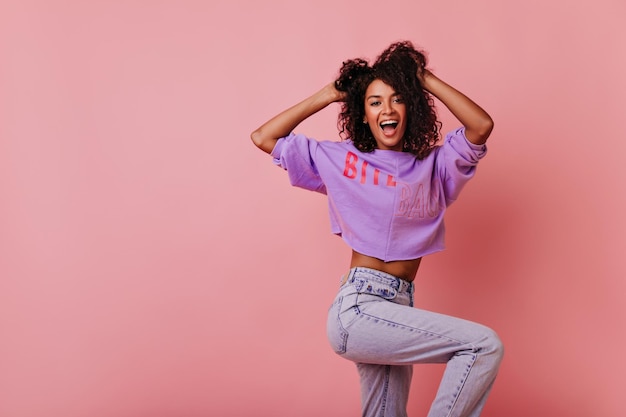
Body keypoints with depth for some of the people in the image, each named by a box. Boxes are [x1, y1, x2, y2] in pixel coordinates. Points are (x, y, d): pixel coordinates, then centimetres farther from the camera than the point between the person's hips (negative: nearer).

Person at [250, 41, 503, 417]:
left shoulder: (433, 164, 11)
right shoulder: (340, 159, 7)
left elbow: (482, 125, -4)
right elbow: (264, 138, 8)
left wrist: (425, 79, 3)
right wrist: (328, 95, 7)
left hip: (397, 311, 4)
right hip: (358, 308, -4)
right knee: (484, 345, -16)